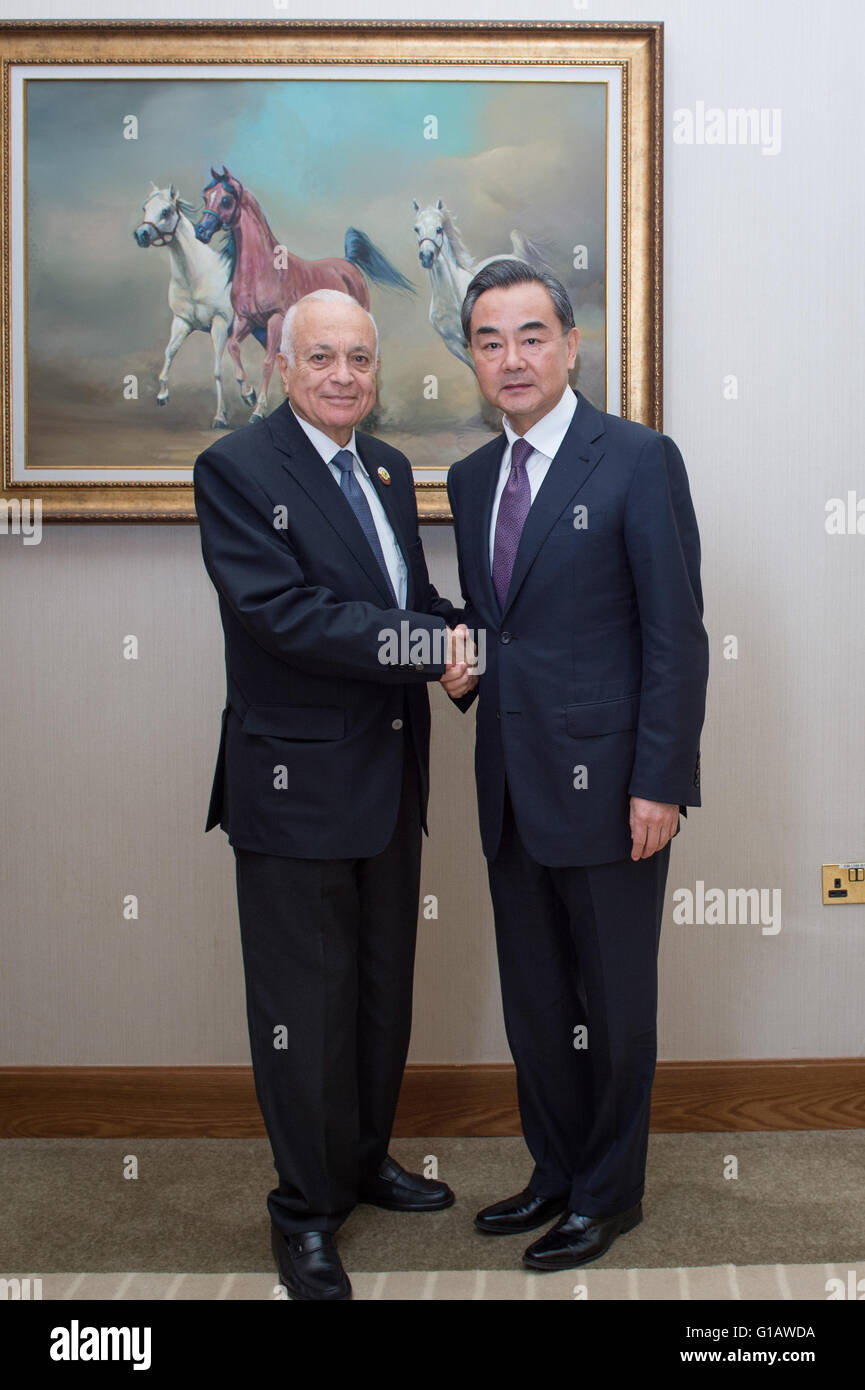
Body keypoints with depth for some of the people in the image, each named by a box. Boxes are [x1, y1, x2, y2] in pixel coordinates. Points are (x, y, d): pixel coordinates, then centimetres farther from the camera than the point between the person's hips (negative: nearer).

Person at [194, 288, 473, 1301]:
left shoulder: (388, 468, 12)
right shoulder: (235, 469, -11)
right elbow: (281, 610, -23)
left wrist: (459, 630, -6)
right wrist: (429, 643, -23)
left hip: (391, 778, 7)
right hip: (297, 781, -7)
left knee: (383, 989, 19)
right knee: (306, 1005, 4)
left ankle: (366, 1161, 39)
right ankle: (305, 1209, 22)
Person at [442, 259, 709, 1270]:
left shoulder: (639, 461, -8)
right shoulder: (471, 478, 12)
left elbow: (675, 634, -11)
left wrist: (660, 783, -16)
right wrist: (459, 668, -1)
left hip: (606, 784, -6)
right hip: (512, 787, 6)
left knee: (613, 1002, 8)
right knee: (532, 1000, 16)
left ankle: (609, 1194, 26)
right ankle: (554, 1173, 34)